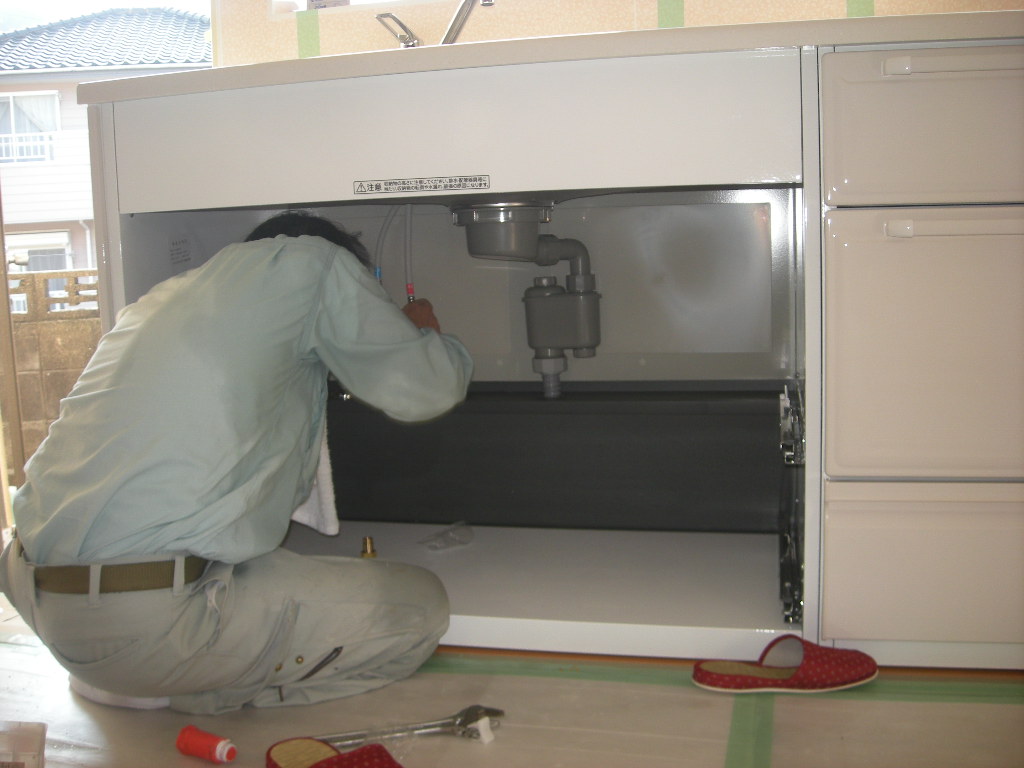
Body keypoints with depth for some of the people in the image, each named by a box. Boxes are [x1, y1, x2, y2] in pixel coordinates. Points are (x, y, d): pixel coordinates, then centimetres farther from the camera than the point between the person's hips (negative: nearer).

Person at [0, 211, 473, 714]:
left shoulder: (165, 297, 24)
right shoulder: (311, 260, 4)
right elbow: (421, 389, 5)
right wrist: (427, 336, 30)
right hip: (155, 620, -8)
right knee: (421, 607, 2)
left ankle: (113, 674, 12)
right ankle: (161, 687, 1)